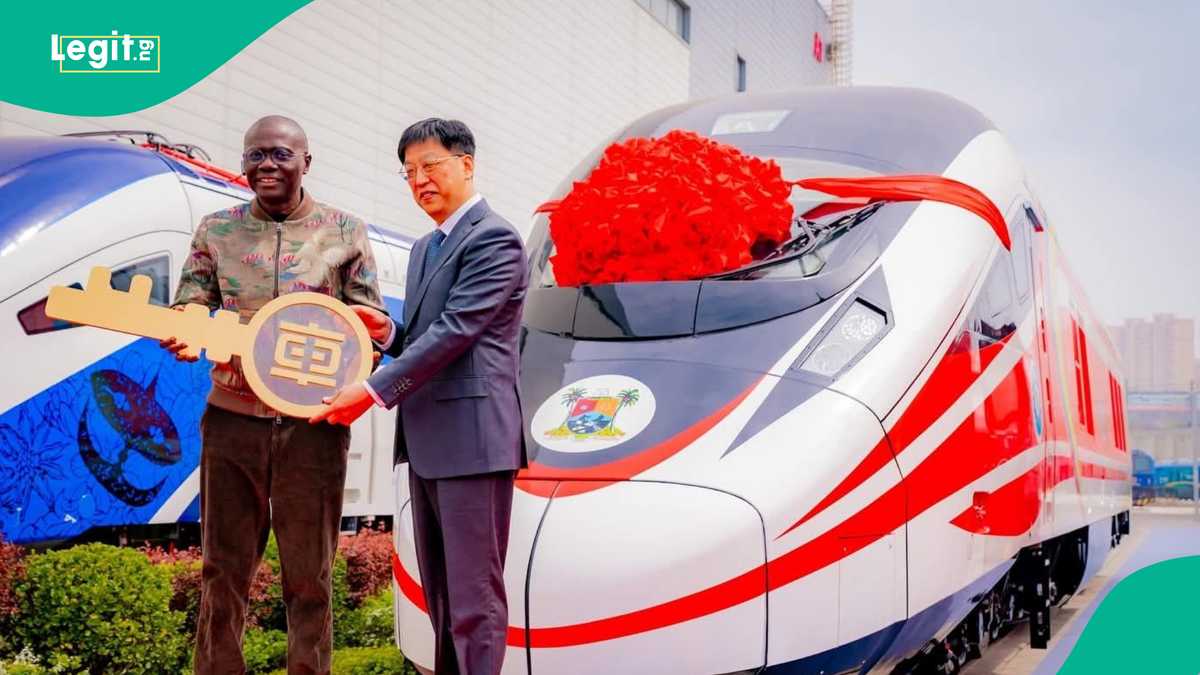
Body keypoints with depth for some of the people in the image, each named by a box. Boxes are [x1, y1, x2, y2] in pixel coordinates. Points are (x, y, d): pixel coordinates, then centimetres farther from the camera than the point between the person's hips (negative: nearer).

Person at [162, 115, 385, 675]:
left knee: (309, 577, 7)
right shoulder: (216, 229, 8)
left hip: (313, 424, -1)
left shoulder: (344, 230, 3)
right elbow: (189, 304, 6)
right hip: (232, 419, 2)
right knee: (223, 571, 9)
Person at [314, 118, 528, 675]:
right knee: (439, 592, 16)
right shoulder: (424, 248, 20)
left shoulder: (494, 240, -9)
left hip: (471, 439, -10)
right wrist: (386, 331, 2)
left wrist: (373, 391, -18)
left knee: (474, 594, -5)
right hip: (427, 442, 10)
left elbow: (454, 333, -18)